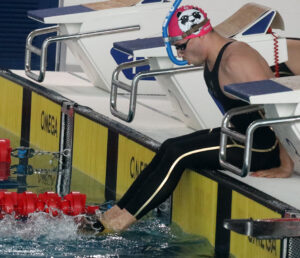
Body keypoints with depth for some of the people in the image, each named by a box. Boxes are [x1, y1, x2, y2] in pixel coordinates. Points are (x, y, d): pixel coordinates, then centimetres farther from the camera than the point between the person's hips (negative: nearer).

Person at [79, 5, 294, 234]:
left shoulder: (235, 61, -23)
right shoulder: (213, 60, 9)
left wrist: (286, 167, -24)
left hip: (264, 147, -10)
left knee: (177, 153, -15)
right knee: (170, 149, 2)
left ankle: (120, 222, -9)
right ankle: (116, 213, 2)